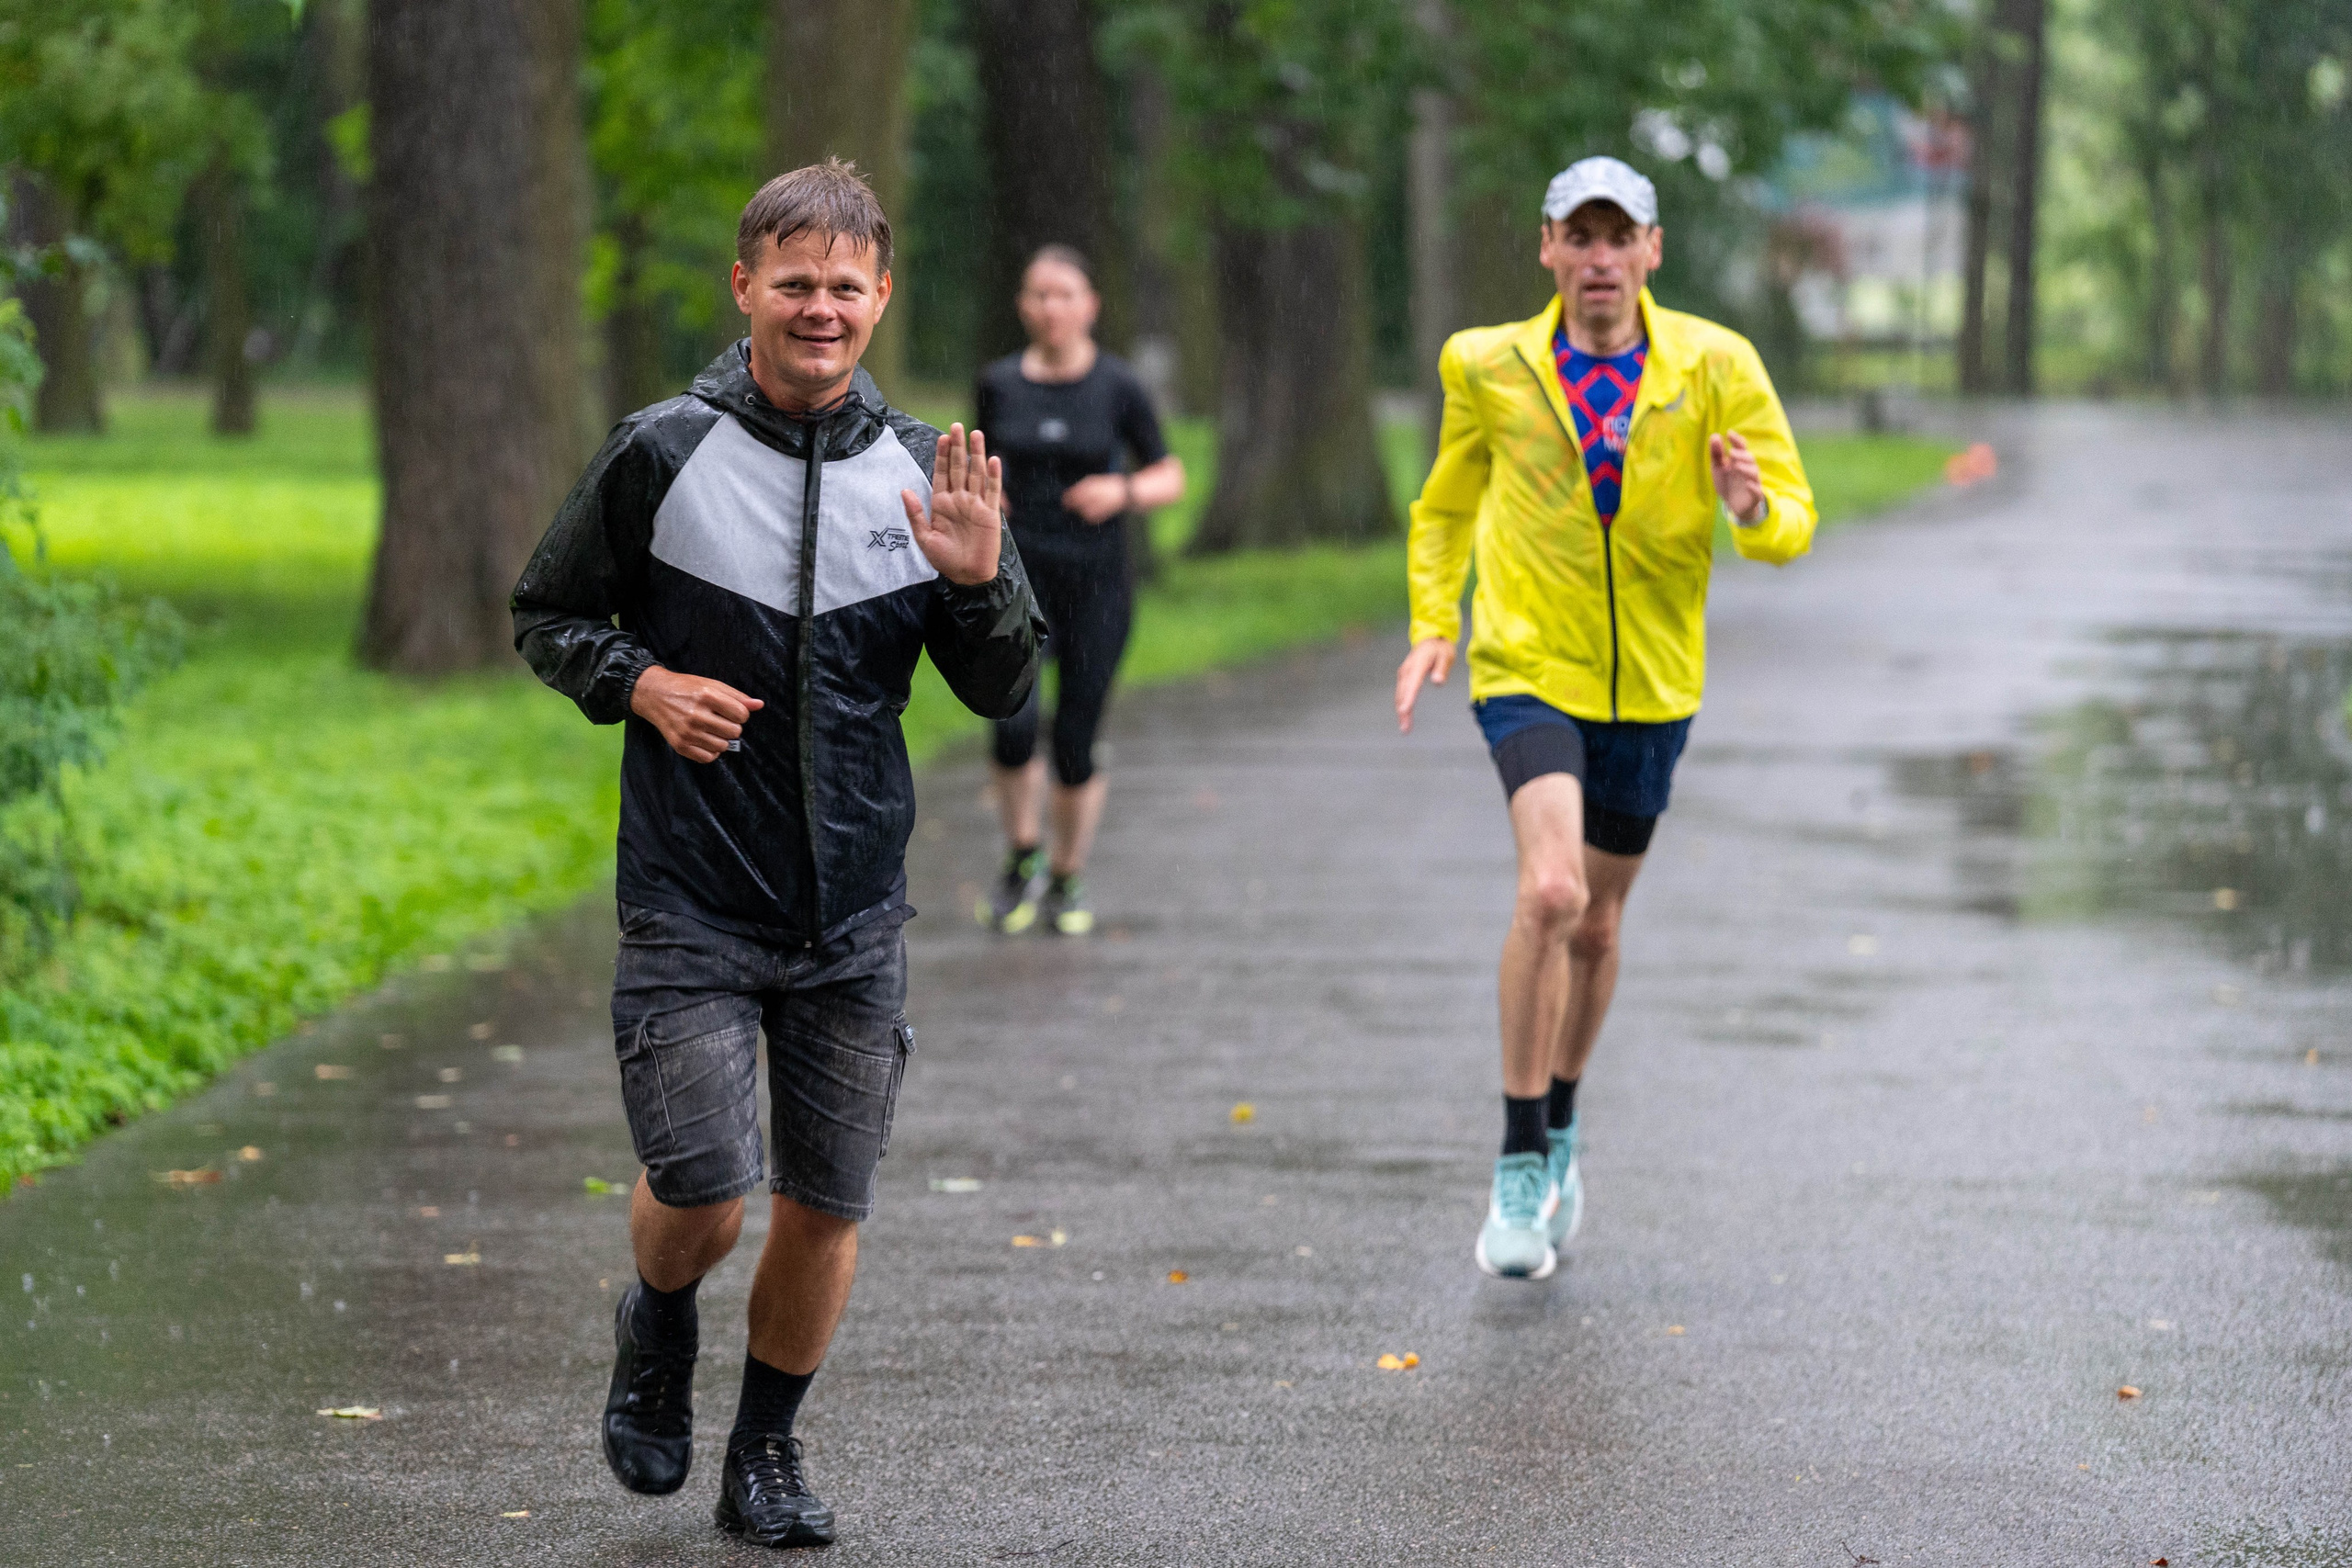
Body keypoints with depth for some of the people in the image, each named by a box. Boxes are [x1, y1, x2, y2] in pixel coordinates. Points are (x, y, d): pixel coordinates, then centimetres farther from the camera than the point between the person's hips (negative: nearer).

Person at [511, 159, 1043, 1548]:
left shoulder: (922, 473, 3)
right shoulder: (663, 456, -5)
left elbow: (1005, 692, 7)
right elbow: (547, 615, 6)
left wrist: (977, 580, -13)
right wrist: (640, 684, -12)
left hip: (855, 914, 3)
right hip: (690, 907, -3)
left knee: (826, 1209, 6)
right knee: (704, 1195, -11)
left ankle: (769, 1447, 27)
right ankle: (659, 1328, 23)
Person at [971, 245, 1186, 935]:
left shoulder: (1118, 387, -3)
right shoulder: (999, 384, 3)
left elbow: (1171, 479, 4)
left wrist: (1123, 491, -16)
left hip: (1096, 581, -1)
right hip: (1020, 569, 1)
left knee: (1075, 746, 1)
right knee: (1015, 723, -21)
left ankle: (1067, 880, 26)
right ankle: (1021, 862, 4)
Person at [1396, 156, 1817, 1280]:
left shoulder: (1715, 367, -6)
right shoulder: (1488, 368, -4)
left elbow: (1794, 521, -5)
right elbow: (1445, 507, 14)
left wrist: (1754, 508, -28)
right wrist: (1433, 624, 2)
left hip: (1650, 684, 2)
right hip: (1529, 671, -2)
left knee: (1597, 922, 15)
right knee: (1550, 890, -24)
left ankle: (1559, 1130, 41)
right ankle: (1519, 1167, -14)